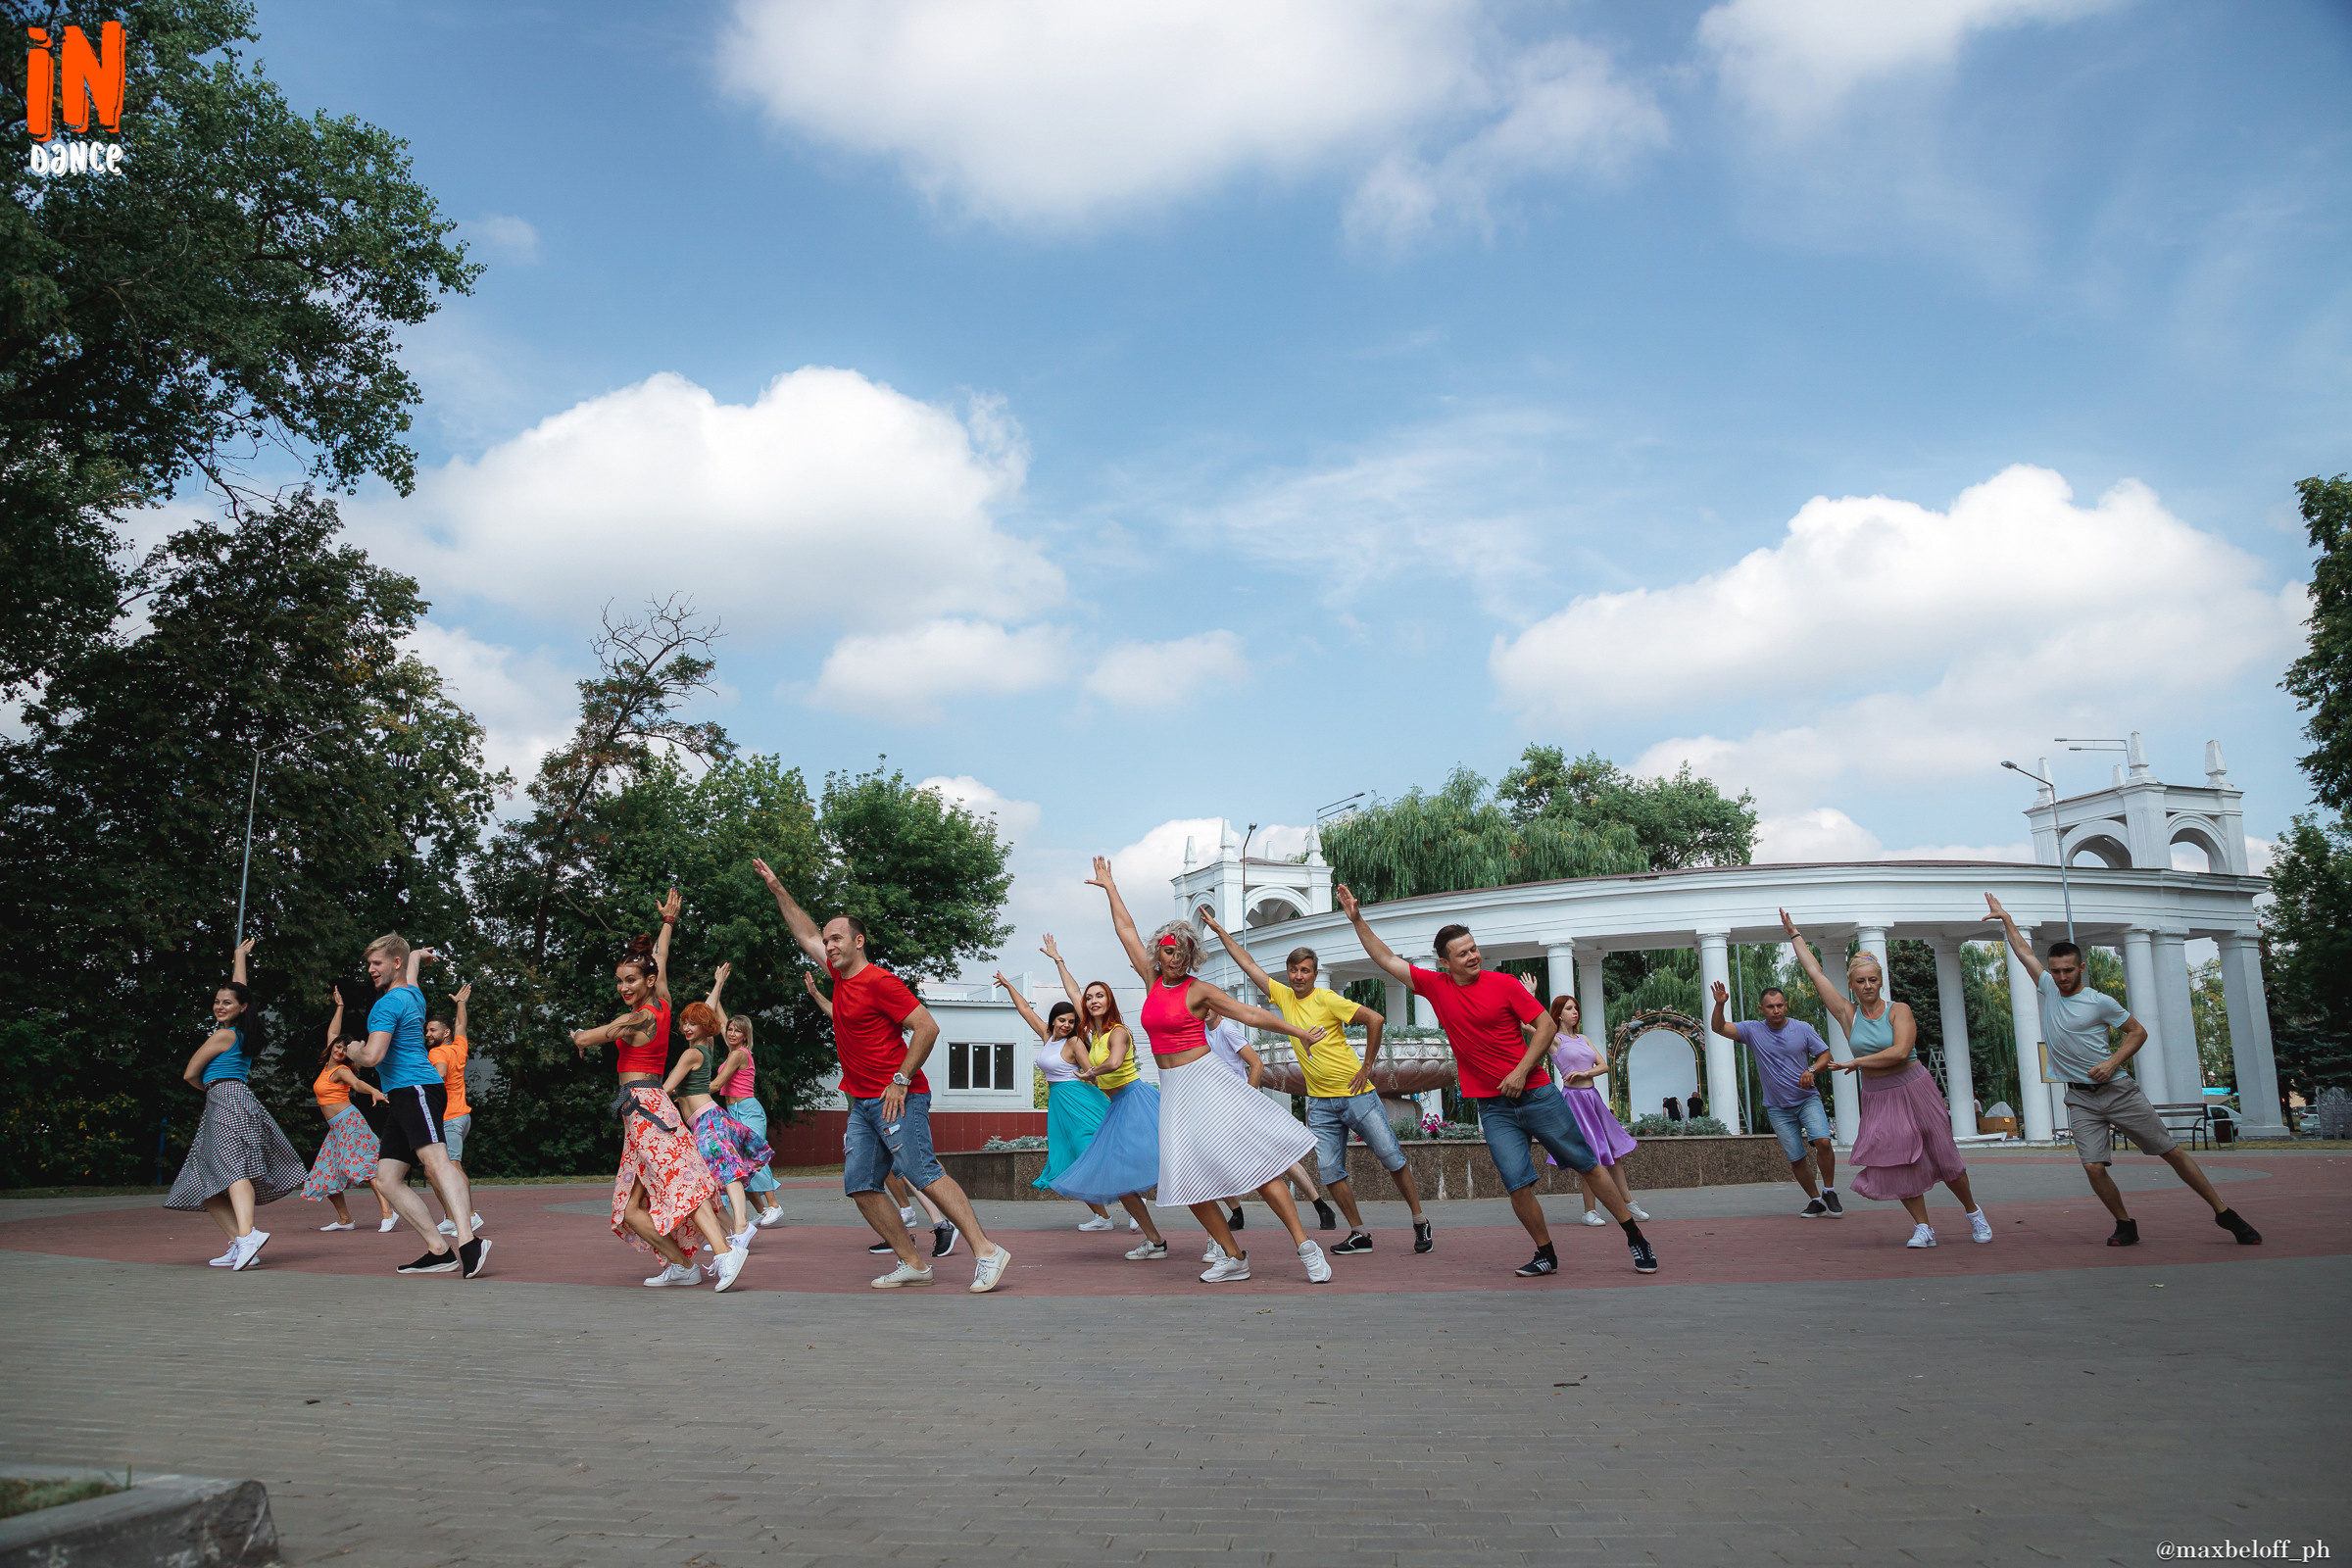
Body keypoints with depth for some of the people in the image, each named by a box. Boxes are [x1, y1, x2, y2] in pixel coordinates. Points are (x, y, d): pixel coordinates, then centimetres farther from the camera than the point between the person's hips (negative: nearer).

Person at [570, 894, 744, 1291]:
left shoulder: (637, 1020, -10)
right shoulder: (662, 1004, 11)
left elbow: (584, 1039, 0)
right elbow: (660, 960, 28)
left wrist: (578, 1036, 23)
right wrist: (668, 922, 40)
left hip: (643, 1108, -9)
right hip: (647, 1109, 9)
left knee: (682, 1186, -21)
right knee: (630, 1207, 8)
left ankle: (724, 1252, -32)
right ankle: (678, 1266, 4)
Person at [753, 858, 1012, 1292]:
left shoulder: (878, 981, -11)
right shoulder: (841, 975, 14)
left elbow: (927, 1027, -17)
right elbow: (806, 935, 29)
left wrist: (900, 1081, -19)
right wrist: (777, 889, 28)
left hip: (897, 1098, -9)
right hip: (862, 1102, 9)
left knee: (922, 1173, -18)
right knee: (861, 1186, 2)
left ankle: (987, 1252, -20)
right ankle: (912, 1264, 6)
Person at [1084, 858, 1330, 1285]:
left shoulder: (1198, 990, -3)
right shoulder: (1152, 981, 11)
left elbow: (1250, 1013, -2)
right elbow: (1126, 931, 19)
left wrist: (1299, 1032, -2)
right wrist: (1109, 886, 25)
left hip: (1204, 1081, -5)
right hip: (1173, 1090, 5)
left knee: (1251, 1160, -12)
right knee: (1188, 1181, -2)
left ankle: (1304, 1246, -10)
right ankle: (1233, 1258, 8)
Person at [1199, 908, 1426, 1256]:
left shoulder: (1326, 999, -11)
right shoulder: (1284, 996, 6)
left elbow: (1375, 1019, -15)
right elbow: (1248, 963, 11)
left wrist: (1367, 1067, -11)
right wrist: (1219, 930, 10)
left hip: (1355, 1094, -5)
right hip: (1320, 1103, 5)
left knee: (1392, 1159, 0)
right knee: (1330, 1171, -1)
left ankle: (1421, 1223, 13)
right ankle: (1359, 1234, 10)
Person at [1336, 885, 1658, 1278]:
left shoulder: (1503, 984, -5)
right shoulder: (1436, 987, 3)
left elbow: (1547, 1025, -5)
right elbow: (1386, 959, 7)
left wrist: (1521, 1071, -13)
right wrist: (1357, 919, 2)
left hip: (1536, 1094, -2)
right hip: (1493, 1108, 2)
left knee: (1586, 1165, 5)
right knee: (1518, 1184, -8)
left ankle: (1635, 1238, 18)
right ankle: (1546, 1255, 12)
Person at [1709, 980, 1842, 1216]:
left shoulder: (1803, 1028, -2)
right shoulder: (1753, 1031, -2)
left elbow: (1825, 1055, 4)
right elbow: (1718, 1028, -8)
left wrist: (1812, 1069, -17)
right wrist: (1720, 1004, -25)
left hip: (1807, 1099, -1)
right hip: (1778, 1108, 1)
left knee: (1823, 1142, -22)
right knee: (1796, 1159, 2)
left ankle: (1829, 1191, -1)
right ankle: (1815, 1201, 20)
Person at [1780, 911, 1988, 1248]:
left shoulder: (1899, 1010, -7)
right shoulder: (1848, 1014, 1)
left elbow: (1899, 1051, -22)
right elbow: (1815, 973, 3)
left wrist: (1855, 1062, -15)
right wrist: (1794, 935, 6)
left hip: (1913, 1090, -2)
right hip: (1877, 1099, 3)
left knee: (1943, 1157, 4)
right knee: (1897, 1164, -4)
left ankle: (1973, 1212, 27)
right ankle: (1923, 1228, 6)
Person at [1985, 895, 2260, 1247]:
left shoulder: (2099, 1002, -5)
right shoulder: (2048, 989, 5)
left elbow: (2138, 1032, 3)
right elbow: (2023, 951, 14)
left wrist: (2113, 1062, -10)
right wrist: (2004, 917, 19)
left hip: (2118, 1091, -2)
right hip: (2081, 1100, 2)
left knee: (2171, 1152, 1)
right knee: (2093, 1167, -13)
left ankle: (2224, 1213, 14)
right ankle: (2125, 1224, 7)